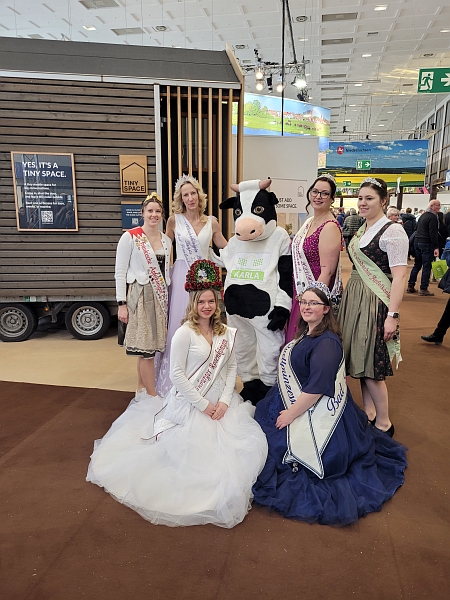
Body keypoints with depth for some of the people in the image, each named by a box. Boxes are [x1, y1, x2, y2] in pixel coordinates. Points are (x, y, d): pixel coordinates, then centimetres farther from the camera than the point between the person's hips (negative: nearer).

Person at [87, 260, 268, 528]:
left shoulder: (226, 333, 2)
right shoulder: (185, 333, -13)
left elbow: (232, 368, 5)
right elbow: (177, 374, -14)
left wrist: (224, 401, -8)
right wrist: (203, 405, -13)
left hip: (222, 403, 5)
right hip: (190, 404, -5)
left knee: (250, 443, -3)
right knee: (194, 453, -7)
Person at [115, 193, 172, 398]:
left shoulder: (167, 240, 10)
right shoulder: (130, 237, -6)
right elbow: (120, 272, -7)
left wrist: (166, 298, 14)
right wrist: (122, 304, -12)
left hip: (160, 297, 6)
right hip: (139, 296, -5)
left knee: (147, 347, 11)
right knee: (146, 348, -4)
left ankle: (141, 389, 25)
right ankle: (152, 395, 7)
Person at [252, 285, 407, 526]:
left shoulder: (327, 343, -25)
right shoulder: (305, 334, 5)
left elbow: (317, 388, -27)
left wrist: (291, 415, -19)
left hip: (317, 414, -10)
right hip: (294, 403, 10)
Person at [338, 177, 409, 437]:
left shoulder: (392, 230, -12)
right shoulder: (362, 229, 13)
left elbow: (399, 277, -17)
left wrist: (392, 315, -22)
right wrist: (349, 297, 15)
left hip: (376, 303, -8)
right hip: (354, 298, 8)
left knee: (371, 365, -3)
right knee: (359, 358, 13)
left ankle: (384, 423, 15)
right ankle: (368, 412, 28)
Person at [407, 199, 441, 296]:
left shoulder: (422, 216, 17)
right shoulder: (432, 217, -11)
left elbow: (417, 230, 22)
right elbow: (433, 233, -18)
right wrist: (436, 247, -19)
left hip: (417, 242, 9)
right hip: (426, 244, -9)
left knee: (417, 265, 14)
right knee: (426, 267, -4)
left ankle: (410, 287, 14)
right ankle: (423, 289, -2)